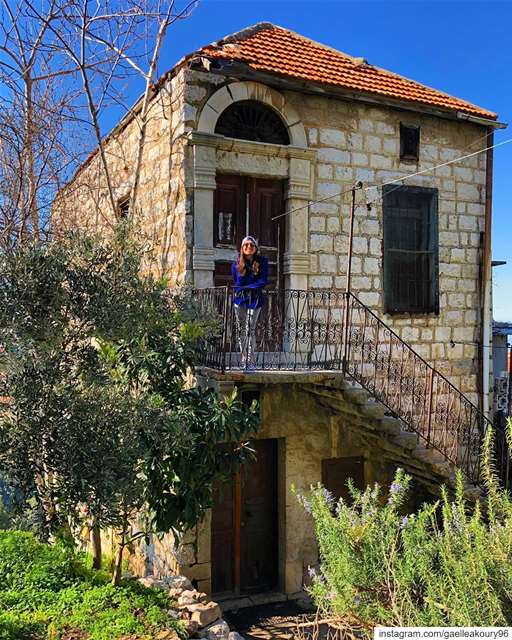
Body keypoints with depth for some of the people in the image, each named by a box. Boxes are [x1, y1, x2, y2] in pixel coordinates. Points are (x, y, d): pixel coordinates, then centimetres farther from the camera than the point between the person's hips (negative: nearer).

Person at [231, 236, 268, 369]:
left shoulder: (262, 262, -1)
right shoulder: (237, 264, 3)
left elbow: (263, 282, -8)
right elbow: (236, 284, 11)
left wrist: (245, 287, -13)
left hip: (255, 299, -2)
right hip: (240, 299, 2)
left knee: (250, 329, -11)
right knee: (241, 329, 7)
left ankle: (250, 360, -12)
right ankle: (243, 357, 20)